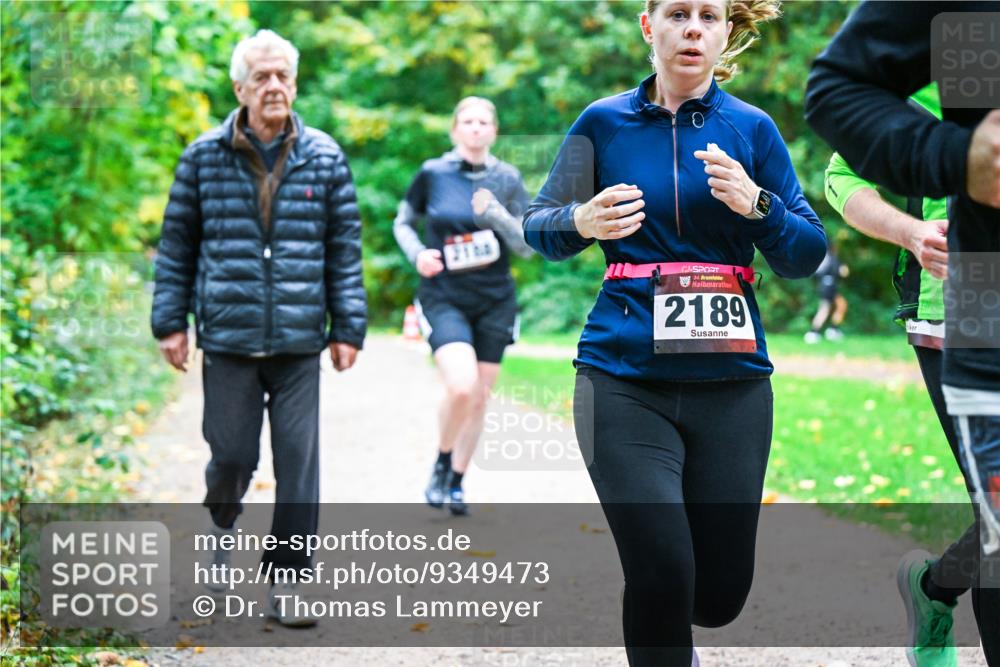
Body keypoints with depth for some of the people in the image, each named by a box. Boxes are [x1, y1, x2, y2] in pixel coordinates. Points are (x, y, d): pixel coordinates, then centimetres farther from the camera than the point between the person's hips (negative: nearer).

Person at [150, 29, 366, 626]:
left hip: (300, 340, 1)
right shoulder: (204, 157, 3)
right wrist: (171, 321, 4)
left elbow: (345, 249, 7)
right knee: (233, 453, 5)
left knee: (299, 461, -2)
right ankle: (222, 519, 40)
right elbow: (177, 245, 8)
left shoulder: (325, 158, 4)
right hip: (228, 336, 0)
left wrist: (348, 327, 4)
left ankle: (287, 582, 7)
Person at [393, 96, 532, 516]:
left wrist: (495, 214, -18)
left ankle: (457, 482, 25)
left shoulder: (507, 180, 2)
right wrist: (417, 254, -6)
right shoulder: (433, 174, -1)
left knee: (479, 397, 8)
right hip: (444, 297, -3)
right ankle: (442, 464, 4)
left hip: (494, 302, 3)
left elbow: (527, 246, -2)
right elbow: (402, 222, 13)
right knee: (461, 386, -22)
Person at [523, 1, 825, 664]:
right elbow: (539, 227, 8)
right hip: (625, 378, -1)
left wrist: (756, 204, -15)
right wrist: (583, 222, -14)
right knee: (661, 572, -15)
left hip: (732, 380, 2)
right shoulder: (604, 122, 5)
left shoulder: (752, 129, 6)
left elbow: (808, 255, 4)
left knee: (719, 595, 6)